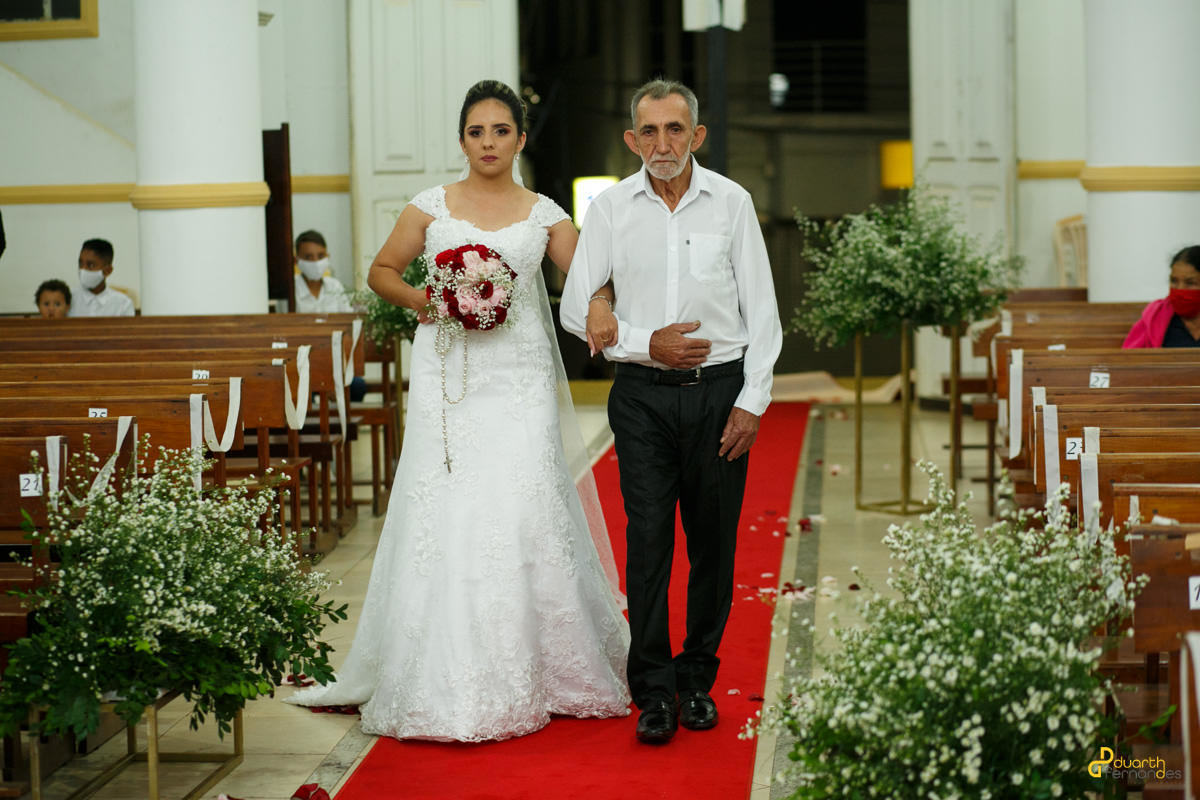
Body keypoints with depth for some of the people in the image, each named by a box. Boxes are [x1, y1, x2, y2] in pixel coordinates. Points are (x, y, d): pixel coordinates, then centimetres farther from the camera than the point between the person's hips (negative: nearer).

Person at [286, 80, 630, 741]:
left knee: (522, 512, -5)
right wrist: (425, 301, -5)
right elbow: (382, 271, 14)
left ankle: (528, 677, 7)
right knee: (444, 518, -4)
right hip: (447, 377, 0)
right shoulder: (431, 207, 8)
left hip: (518, 380, 0)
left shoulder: (544, 215, 9)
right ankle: (445, 686, 3)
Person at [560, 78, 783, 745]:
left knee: (713, 541, 6)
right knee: (648, 539, -5)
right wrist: (645, 344, -9)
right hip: (642, 394, 0)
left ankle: (697, 680, 19)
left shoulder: (731, 202, 1)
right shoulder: (610, 208, 1)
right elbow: (578, 308, 4)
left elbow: (761, 309, 3)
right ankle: (654, 693, 1)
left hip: (719, 389, 1)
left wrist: (752, 400, -4)